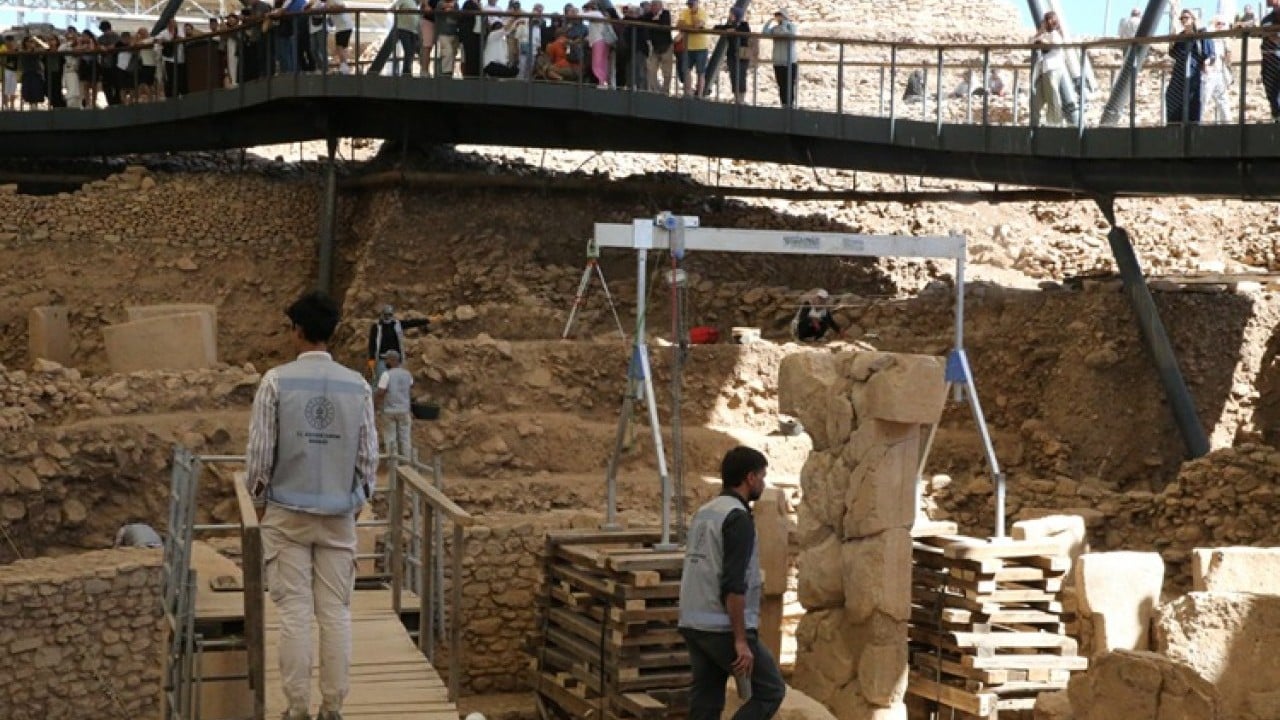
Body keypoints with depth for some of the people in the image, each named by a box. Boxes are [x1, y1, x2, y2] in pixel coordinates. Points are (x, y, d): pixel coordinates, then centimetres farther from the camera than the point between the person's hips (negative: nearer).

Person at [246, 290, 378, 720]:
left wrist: (257, 492, 12)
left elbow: (260, 450, -6)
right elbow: (369, 454, 3)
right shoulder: (357, 386, -1)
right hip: (339, 513, 2)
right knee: (336, 612, 6)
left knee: (294, 612, 2)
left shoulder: (277, 381, -8)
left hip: (288, 512, -2)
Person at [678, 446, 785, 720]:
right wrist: (741, 640, -21)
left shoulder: (704, 513, 16)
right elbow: (734, 585, -22)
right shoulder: (738, 518, -14)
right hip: (724, 629, -9)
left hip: (694, 625, 9)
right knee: (770, 690, 3)